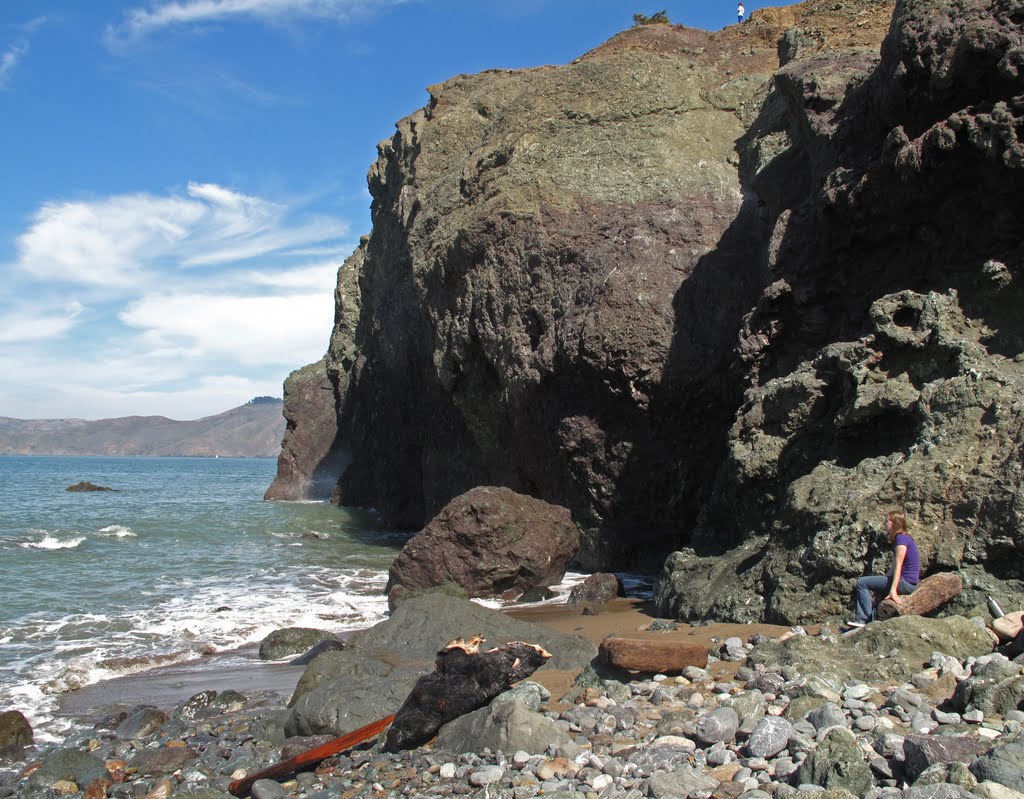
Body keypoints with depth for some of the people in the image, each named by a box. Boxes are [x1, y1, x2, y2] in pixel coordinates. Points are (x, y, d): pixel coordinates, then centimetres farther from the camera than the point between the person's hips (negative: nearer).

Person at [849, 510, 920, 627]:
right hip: (906, 583, 10)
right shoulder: (898, 539, 17)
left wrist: (893, 590, -26)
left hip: (906, 583, -10)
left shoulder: (901, 538, -14)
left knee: (862, 583, -8)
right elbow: (894, 567, 19)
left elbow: (898, 566, -21)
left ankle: (868, 620, -8)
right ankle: (861, 620, 3)